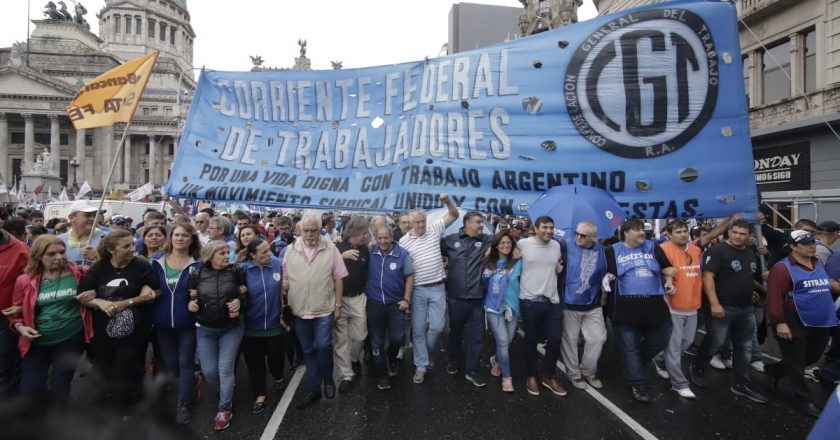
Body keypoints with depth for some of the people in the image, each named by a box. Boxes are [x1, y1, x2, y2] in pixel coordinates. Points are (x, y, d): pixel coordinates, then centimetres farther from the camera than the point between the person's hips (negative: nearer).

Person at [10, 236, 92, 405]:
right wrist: (20, 326, -9)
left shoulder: (77, 274, -7)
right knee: (30, 387, 9)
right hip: (38, 341, 2)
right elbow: (17, 310, 7)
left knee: (60, 386, 10)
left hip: (71, 338, -1)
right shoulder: (25, 280, -5)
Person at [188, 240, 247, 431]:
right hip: (205, 330, 2)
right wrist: (191, 304, -16)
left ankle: (225, 408, 17)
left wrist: (239, 301, -20)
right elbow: (192, 298, 6)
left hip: (231, 328, -2)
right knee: (209, 370, 8)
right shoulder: (197, 274, -4)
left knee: (225, 368, -1)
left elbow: (245, 295, 0)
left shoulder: (236, 271, -7)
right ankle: (225, 394, 39)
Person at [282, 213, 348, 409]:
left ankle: (327, 378, 25)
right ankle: (314, 389, 28)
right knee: (308, 351, 13)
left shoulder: (330, 249, -6)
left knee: (323, 345, -6)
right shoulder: (291, 250, 1)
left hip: (324, 308, -3)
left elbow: (338, 278, -3)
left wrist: (338, 305, -3)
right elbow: (285, 277, 11)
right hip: (299, 310, 3)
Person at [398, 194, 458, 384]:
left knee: (437, 326, 5)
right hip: (418, 290, -1)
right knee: (418, 329, 6)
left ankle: (426, 351, 35)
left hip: (438, 288, 1)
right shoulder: (404, 241, -3)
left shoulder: (434, 230, 2)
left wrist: (448, 201, -14)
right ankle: (421, 365, 21)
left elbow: (454, 215, 5)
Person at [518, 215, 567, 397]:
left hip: (553, 301, 4)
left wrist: (560, 267, 5)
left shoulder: (557, 246, 6)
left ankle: (549, 376, 29)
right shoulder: (522, 244, -8)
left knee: (556, 339, 8)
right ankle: (531, 376, 28)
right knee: (531, 340, 9)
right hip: (530, 300, -4)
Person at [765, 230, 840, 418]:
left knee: (812, 358, 22)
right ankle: (804, 400, 23)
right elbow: (774, 297, -22)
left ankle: (775, 370, 41)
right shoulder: (783, 268, -18)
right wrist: (779, 323, -25)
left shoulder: (818, 263, 7)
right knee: (796, 363, 7)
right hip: (795, 325, -8)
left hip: (820, 324, 8)